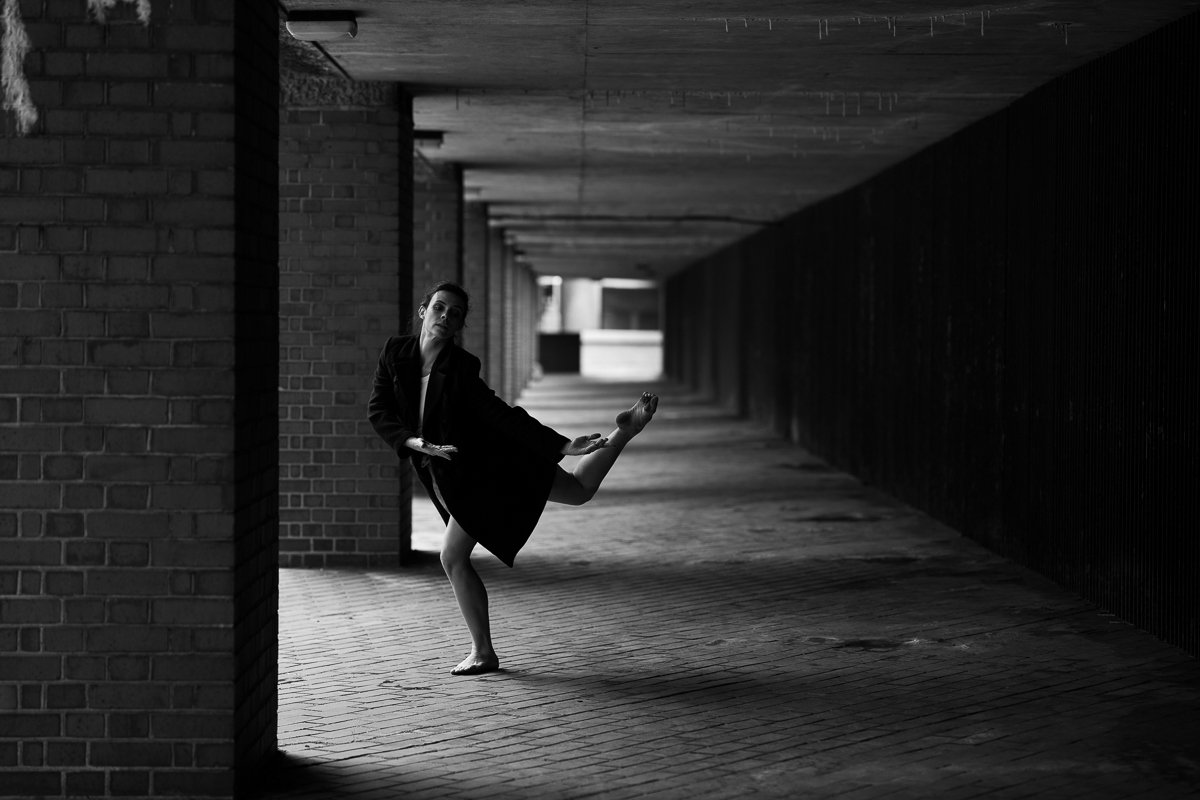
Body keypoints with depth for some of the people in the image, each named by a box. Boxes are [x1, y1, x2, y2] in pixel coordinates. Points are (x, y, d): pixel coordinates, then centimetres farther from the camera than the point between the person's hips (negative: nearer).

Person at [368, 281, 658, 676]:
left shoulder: (461, 368, -19)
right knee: (453, 559, 2)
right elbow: (377, 411, -11)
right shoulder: (395, 353, -10)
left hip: (493, 461, -4)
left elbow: (503, 416, -17)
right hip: (453, 477, 4)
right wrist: (413, 442, -28)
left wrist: (563, 445, -23)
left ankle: (627, 429, 24)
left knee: (581, 488, 1)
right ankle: (483, 653, 11)